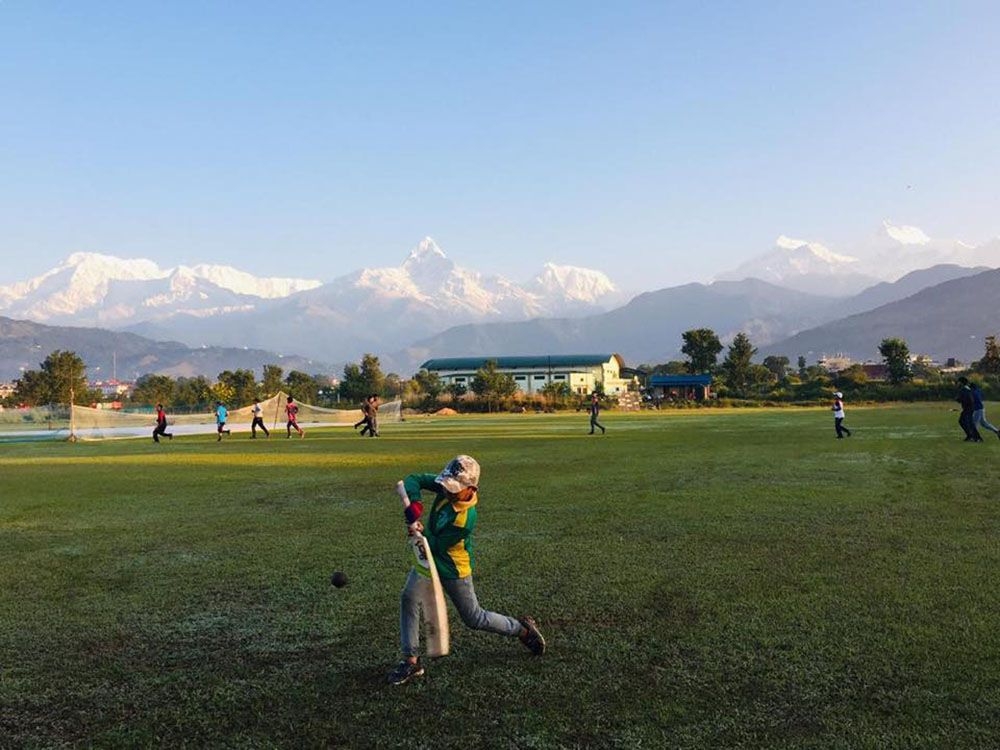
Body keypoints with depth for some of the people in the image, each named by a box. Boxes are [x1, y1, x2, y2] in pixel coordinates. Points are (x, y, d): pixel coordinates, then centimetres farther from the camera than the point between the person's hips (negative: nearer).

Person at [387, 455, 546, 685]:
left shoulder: (466, 519, -33)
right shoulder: (448, 487, -16)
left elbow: (437, 546, -24)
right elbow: (415, 480, -14)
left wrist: (421, 532, -39)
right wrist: (414, 504, -30)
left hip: (453, 569, -6)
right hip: (429, 558, 6)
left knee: (474, 618, 9)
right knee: (408, 599, -12)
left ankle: (523, 629, 32)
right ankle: (411, 661, -3)